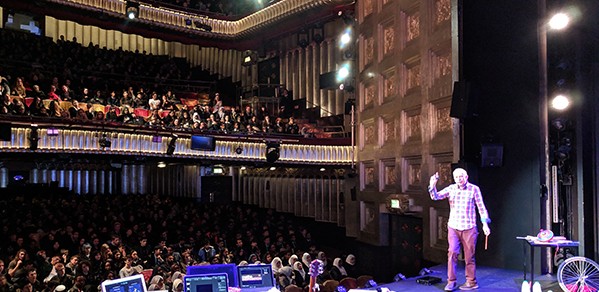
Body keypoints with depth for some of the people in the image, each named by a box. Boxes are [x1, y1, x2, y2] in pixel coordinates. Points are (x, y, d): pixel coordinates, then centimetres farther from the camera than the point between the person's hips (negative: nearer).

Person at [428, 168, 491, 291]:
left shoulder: (474, 189, -1)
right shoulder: (451, 189, 4)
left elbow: (481, 207, 1)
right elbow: (436, 197, -6)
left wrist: (485, 223, -4)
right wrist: (432, 186, -24)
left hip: (469, 228, -2)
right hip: (453, 227, 2)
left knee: (469, 256, 5)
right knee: (452, 253, -5)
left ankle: (471, 282, 18)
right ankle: (451, 281, 3)